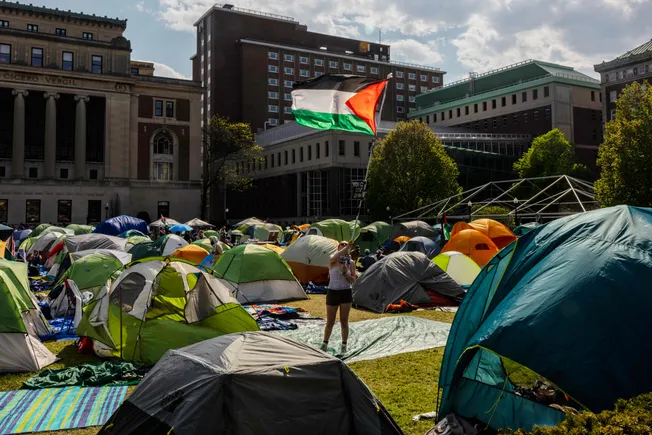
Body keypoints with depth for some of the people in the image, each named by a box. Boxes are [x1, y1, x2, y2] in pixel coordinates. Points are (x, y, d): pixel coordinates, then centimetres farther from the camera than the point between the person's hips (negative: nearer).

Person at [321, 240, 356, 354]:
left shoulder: (351, 263, 1)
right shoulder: (333, 261, -6)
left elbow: (353, 280, -3)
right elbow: (336, 256, -32)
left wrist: (345, 272, -20)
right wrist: (347, 246, -41)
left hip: (346, 293, 1)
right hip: (332, 292, -1)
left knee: (344, 321, 6)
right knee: (330, 322, 6)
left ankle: (344, 346, 18)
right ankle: (324, 344, 23)